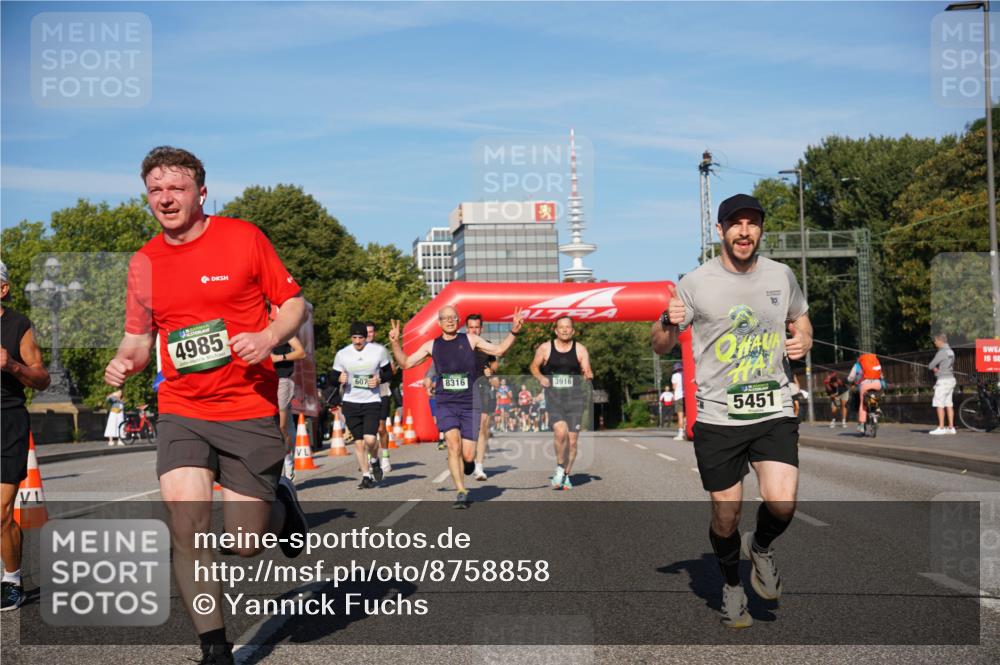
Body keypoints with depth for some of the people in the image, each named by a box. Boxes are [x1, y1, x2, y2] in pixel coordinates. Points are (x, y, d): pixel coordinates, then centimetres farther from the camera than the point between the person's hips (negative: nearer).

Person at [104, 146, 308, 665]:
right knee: (185, 527, -13)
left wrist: (268, 337, -19)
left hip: (250, 411, -3)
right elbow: (139, 335, 17)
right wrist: (125, 361, -6)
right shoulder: (143, 263, 6)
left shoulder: (243, 238, -5)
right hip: (181, 413, 3)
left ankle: (280, 505, 37)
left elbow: (294, 302, 1)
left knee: (245, 543, 1)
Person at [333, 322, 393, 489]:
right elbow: (333, 377, 9)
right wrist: (340, 379, -14)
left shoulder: (378, 350, -2)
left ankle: (374, 461, 15)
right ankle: (366, 476, 18)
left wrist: (379, 380, -13)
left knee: (370, 439, -17)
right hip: (351, 402, 2)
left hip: (372, 401, -2)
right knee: (358, 442, 4)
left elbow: (389, 373, 7)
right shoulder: (342, 354, 0)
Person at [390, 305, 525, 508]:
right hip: (445, 405, 0)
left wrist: (514, 332, -8)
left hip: (469, 404, 0)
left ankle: (469, 461, 35)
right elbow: (405, 363, 10)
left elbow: (499, 350, 5)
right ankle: (462, 493, -11)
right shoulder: (432, 345, 8)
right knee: (454, 445, -20)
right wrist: (395, 343, -3)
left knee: (467, 456, -4)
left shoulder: (470, 340, 5)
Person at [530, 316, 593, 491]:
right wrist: (540, 377, -5)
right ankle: (559, 468, -1)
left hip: (574, 397, 1)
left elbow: (587, 371, 2)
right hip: (553, 396, -1)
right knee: (560, 431, -23)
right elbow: (534, 366, 15)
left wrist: (588, 375, -21)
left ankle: (566, 475, 19)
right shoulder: (545, 348, 4)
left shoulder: (580, 349, 5)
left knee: (572, 439, 2)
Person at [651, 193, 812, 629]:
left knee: (782, 503, -17)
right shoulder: (696, 283, -3)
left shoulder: (781, 276, 6)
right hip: (717, 417, -1)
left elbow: (800, 319, 25)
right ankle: (732, 586, 32)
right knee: (726, 517, 3)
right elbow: (661, 347, 2)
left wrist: (803, 341, 2)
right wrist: (669, 323, -20)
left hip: (774, 411, 2)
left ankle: (761, 548, 18)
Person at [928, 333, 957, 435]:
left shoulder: (941, 352, -16)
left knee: (939, 404, -5)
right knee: (948, 404, 10)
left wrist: (933, 367, 8)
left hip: (943, 380, -9)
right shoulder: (950, 351, 13)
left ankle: (941, 428, -5)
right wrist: (936, 368, 3)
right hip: (950, 378, 9)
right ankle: (951, 427, 10)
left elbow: (930, 366, -16)